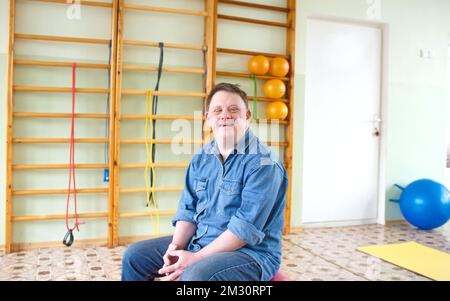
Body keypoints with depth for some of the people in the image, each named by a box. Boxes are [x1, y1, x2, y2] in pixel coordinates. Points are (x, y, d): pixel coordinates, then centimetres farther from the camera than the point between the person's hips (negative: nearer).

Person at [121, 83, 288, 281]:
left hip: (250, 251, -7)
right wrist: (176, 247, -9)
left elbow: (246, 227, -22)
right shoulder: (201, 158, 6)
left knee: (195, 275, -36)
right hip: (198, 242, 7)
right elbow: (188, 210, 8)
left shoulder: (263, 163, -17)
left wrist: (196, 259, -22)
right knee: (134, 256, 7)